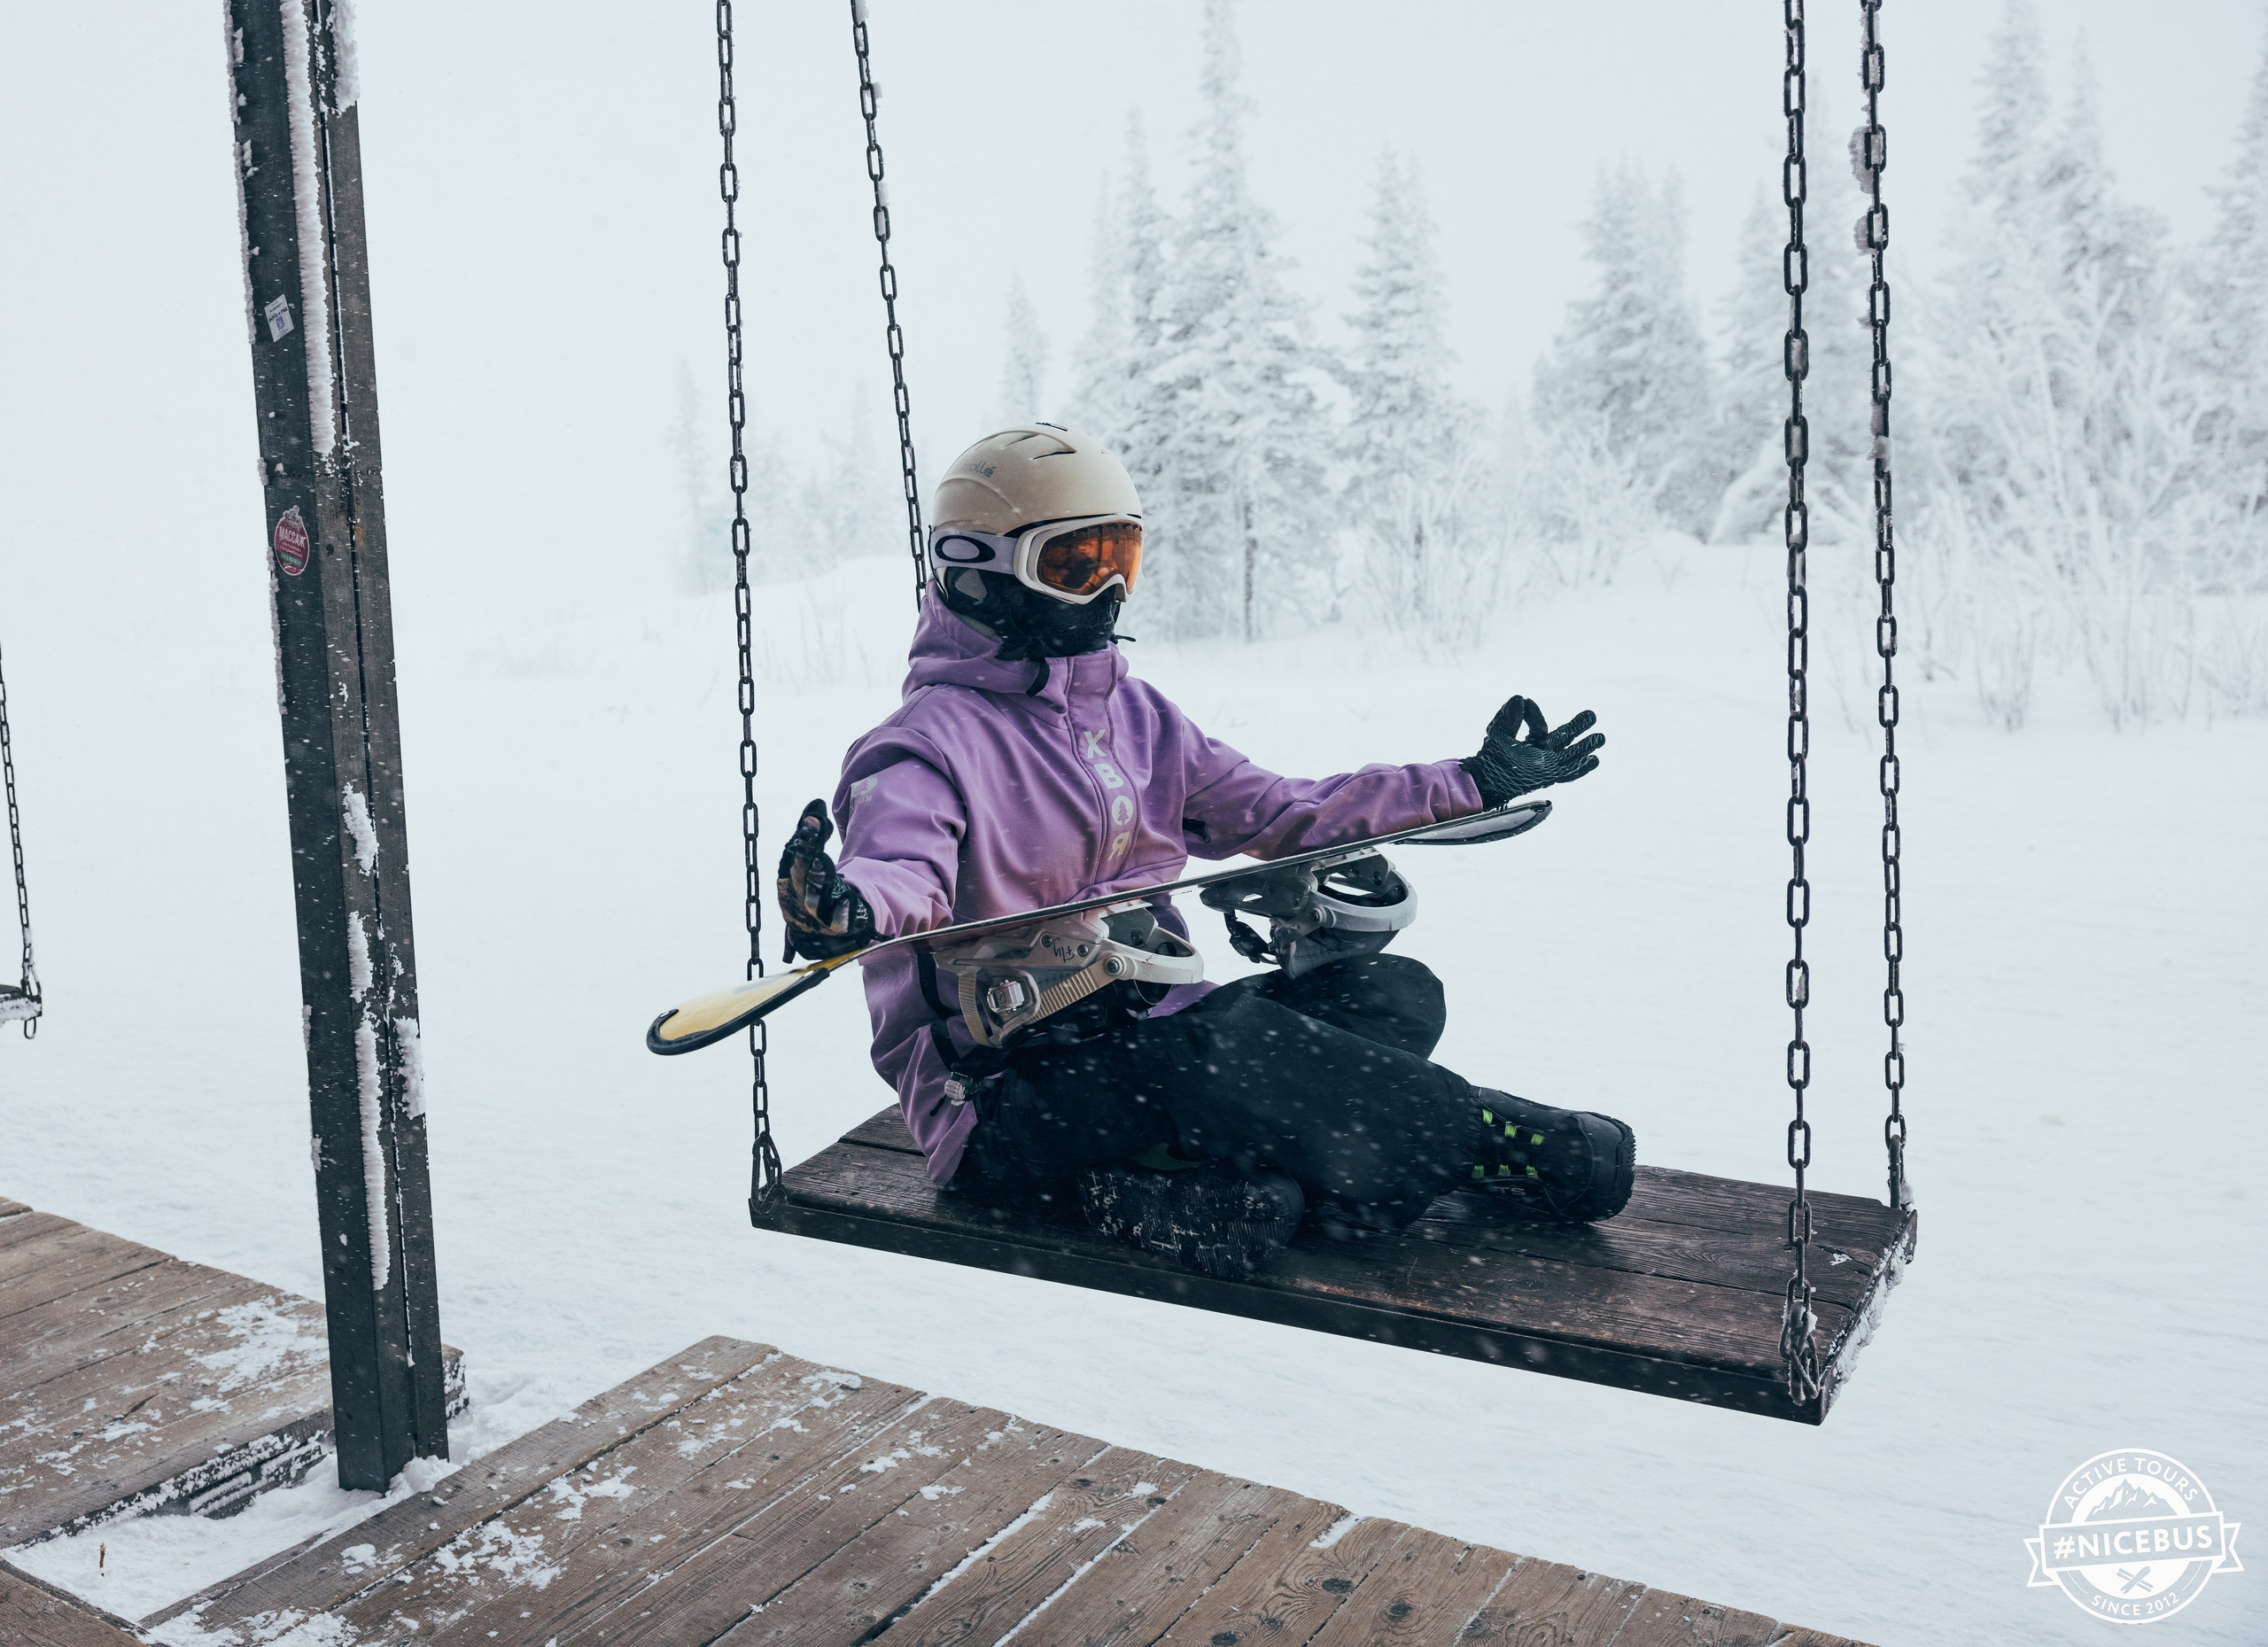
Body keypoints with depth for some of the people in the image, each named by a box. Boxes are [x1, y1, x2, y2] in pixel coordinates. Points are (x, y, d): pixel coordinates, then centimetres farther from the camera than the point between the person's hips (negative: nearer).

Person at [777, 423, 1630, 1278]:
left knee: (1394, 991, -9)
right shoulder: (934, 741, -9)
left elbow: (1284, 815, 16)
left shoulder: (1139, 716, 14)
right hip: (1007, 1096, -8)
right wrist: (847, 905, -55)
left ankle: (1188, 1186, -32)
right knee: (1227, 1038, -34)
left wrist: (1475, 783, 12)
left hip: (1148, 1026, 8)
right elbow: (902, 864, -28)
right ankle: (1498, 1143, -19)